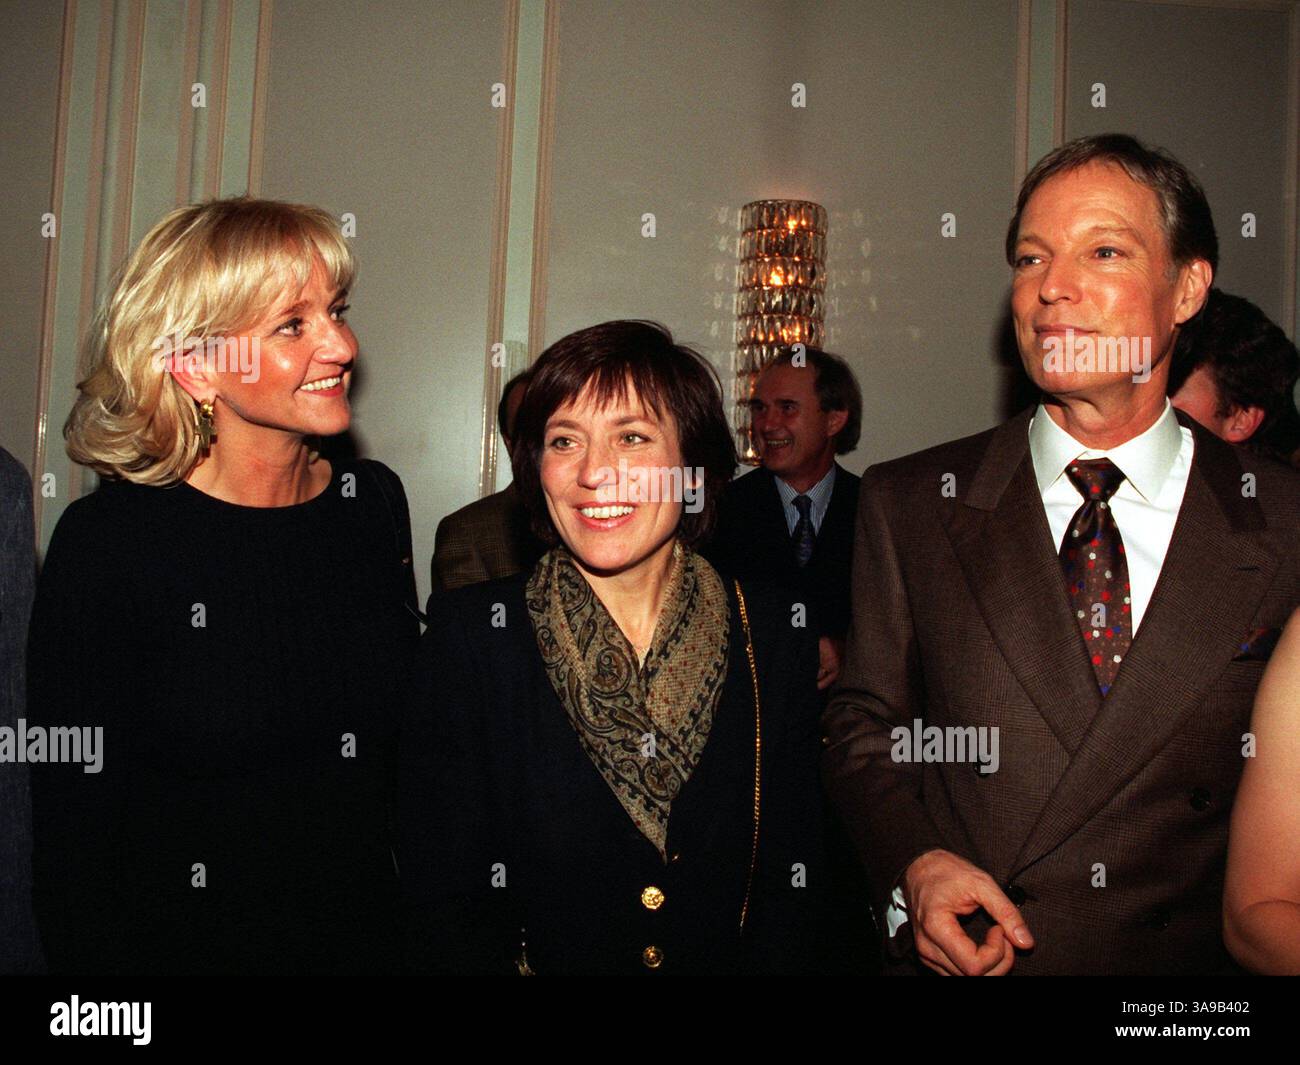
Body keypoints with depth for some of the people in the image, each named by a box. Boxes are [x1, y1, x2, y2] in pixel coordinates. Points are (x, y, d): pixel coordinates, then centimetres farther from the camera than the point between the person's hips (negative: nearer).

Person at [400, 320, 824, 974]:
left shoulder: (774, 636, -3)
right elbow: (442, 901, -7)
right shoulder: (469, 634, -7)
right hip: (543, 957, -1)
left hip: (726, 963, 2)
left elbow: (790, 883, 1)